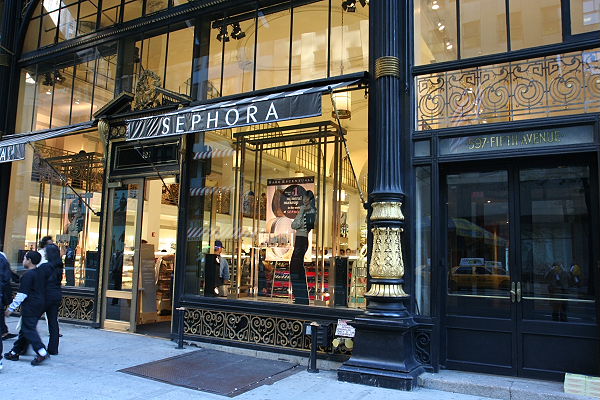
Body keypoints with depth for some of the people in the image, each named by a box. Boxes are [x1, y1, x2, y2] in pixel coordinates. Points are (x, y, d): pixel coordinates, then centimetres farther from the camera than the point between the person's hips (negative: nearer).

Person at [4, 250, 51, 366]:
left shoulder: (28, 275, -14)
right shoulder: (41, 273, 11)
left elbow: (22, 294, -16)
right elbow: (43, 290, 19)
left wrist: (11, 308, -9)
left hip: (30, 306, -9)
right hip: (40, 304, 9)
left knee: (28, 329, -6)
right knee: (25, 329, 16)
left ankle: (42, 353, -15)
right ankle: (15, 352, 24)